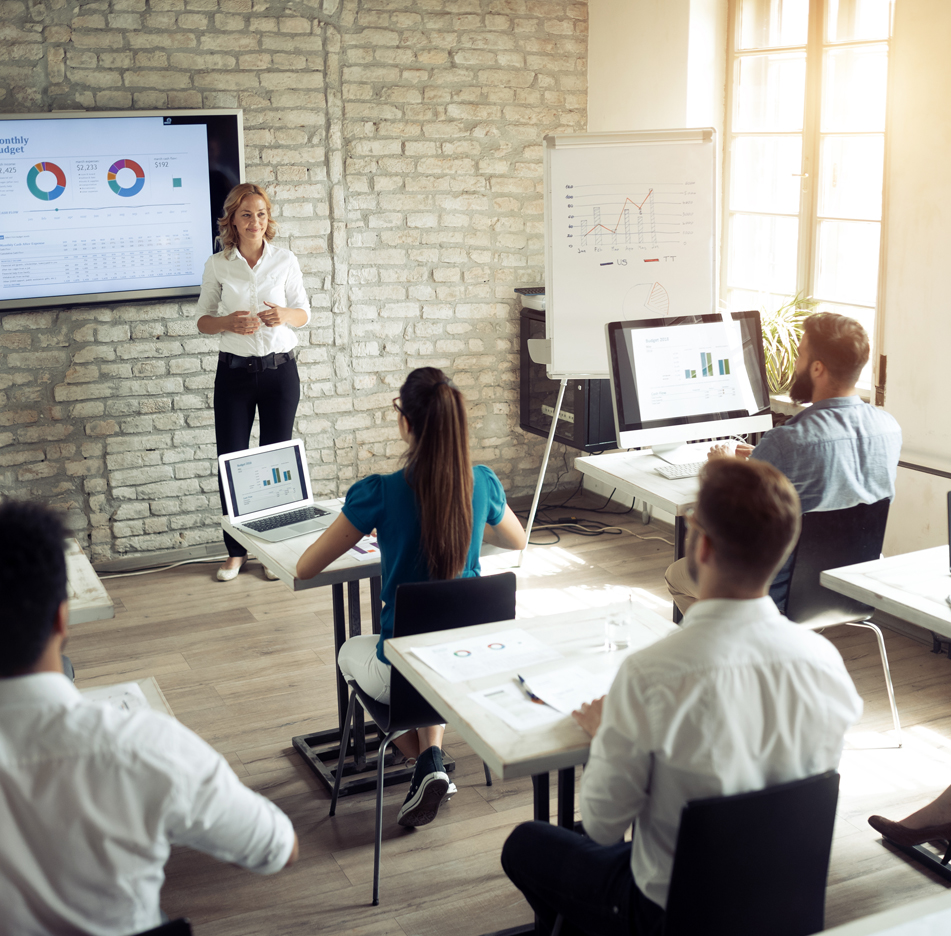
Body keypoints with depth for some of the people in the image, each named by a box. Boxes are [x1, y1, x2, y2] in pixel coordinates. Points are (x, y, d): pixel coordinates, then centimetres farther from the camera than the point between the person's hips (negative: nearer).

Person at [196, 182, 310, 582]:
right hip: (234, 372, 0)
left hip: (279, 369, 0)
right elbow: (203, 320, 7)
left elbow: (303, 313, 8)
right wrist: (228, 322, -14)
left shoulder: (285, 261, 1)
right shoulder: (217, 265, 1)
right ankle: (235, 551, 15)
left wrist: (284, 316, -14)